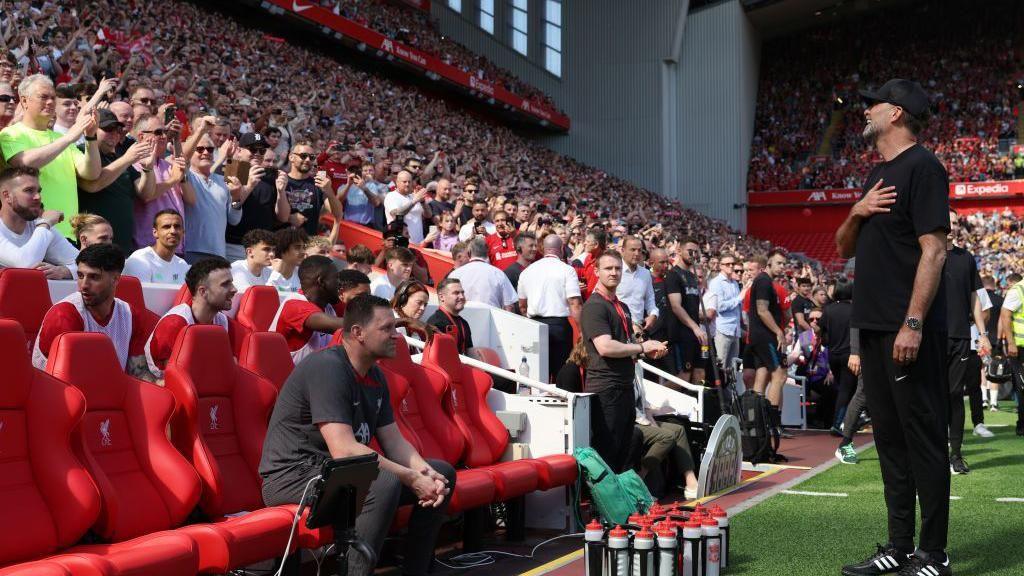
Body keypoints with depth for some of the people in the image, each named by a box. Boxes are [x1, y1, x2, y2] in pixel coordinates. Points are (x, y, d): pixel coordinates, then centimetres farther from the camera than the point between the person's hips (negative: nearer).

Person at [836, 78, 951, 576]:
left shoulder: (922, 167, -8)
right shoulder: (877, 174, 19)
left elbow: (934, 251, -16)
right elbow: (844, 248, 23)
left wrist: (913, 324, -23)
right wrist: (857, 213, 1)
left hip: (910, 330, -9)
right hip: (873, 328, 9)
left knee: (923, 437, -4)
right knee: (890, 437, 12)